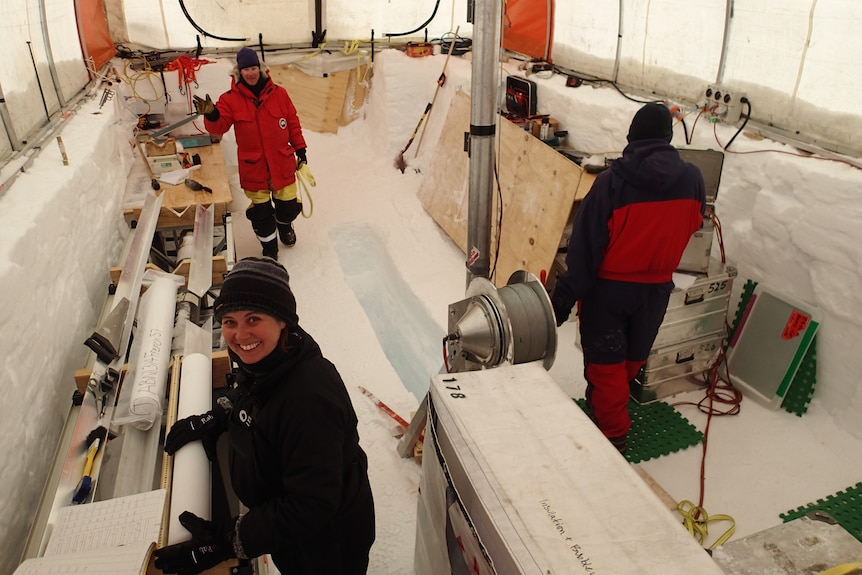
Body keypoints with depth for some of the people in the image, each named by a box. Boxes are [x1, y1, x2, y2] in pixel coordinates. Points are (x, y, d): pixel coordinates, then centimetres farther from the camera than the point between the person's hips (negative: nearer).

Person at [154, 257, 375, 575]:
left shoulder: (310, 397, -41)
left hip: (326, 542, -7)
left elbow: (310, 507, -33)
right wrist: (213, 420, -3)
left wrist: (224, 541, -28)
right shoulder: (261, 358, -13)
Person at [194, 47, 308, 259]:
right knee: (260, 209, 9)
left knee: (288, 204, 14)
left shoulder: (278, 93, -4)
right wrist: (211, 114, -34)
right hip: (252, 166, -1)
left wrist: (300, 148, 7)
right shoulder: (230, 99, -7)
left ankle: (284, 225, 51)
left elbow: (293, 122, 4)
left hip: (282, 162, 1)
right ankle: (269, 247, 32)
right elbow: (219, 126, -12)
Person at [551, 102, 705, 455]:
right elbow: (693, 224, 11)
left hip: (608, 287, -4)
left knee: (605, 362, 11)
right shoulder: (692, 179, -9)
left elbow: (585, 245, -20)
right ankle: (607, 403, 48)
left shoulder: (612, 181, -20)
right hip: (656, 289, 4)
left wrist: (563, 299, -15)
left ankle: (612, 434, 21)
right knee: (632, 358, 24)